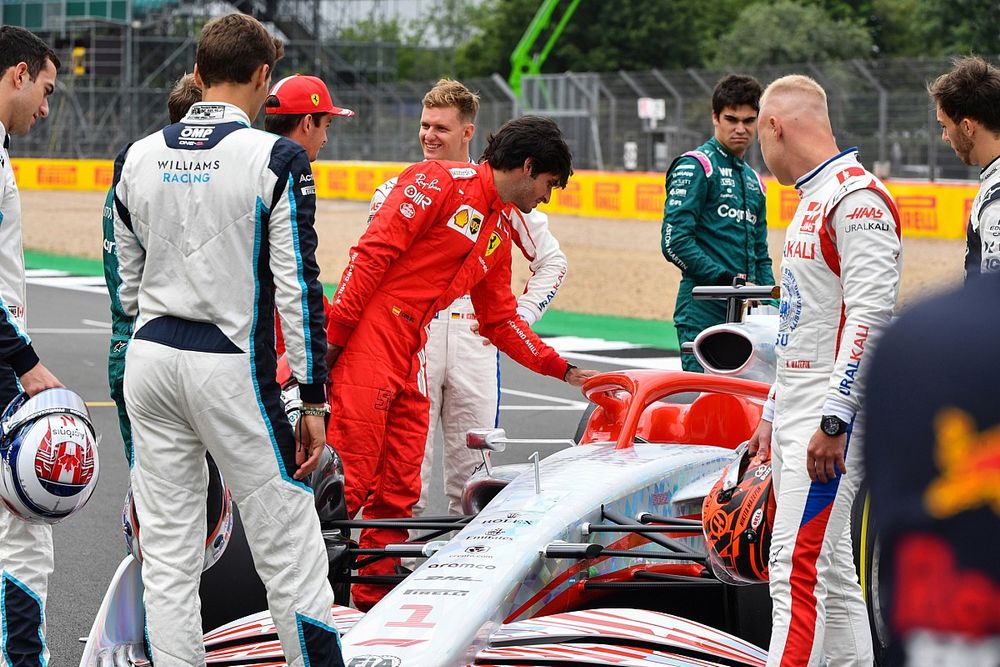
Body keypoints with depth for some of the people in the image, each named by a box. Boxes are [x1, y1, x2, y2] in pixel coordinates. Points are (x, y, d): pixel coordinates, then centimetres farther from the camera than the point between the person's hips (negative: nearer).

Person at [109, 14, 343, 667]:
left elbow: (129, 283, 13)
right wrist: (314, 400, -6)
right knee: (290, 550, 2)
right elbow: (297, 288, -11)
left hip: (150, 360, 5)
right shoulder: (277, 159, -9)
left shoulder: (137, 159, 6)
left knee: (168, 553, 8)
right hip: (232, 367, -5)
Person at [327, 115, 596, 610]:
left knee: (399, 489, 8)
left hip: (409, 357, 9)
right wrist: (335, 332, -18)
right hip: (366, 341, -9)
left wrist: (563, 371, 27)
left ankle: (375, 604, 15)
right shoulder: (440, 181, -6)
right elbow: (374, 250, -13)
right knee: (349, 479, -11)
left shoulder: (498, 234, 22)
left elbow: (499, 321, 30)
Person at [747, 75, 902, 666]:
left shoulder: (858, 197, -13)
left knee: (798, 568, -15)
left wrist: (834, 420, -25)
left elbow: (870, 316, -22)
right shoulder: (815, 200, 19)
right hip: (799, 415, 10)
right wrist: (775, 413, 25)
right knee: (829, 570, 11)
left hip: (832, 416, -10)